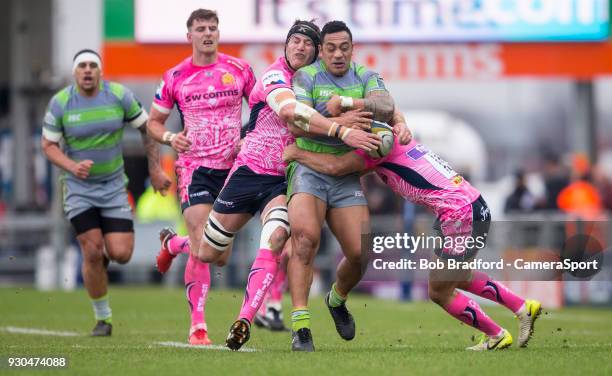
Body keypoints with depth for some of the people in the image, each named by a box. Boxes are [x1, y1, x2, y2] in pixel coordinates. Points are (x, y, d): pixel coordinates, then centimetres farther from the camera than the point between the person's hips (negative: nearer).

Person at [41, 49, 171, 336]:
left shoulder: (119, 96, -8)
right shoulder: (60, 102, -9)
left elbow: (147, 128, 4)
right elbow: (48, 144, -2)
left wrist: (155, 169, 2)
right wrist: (72, 166, -20)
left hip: (114, 186, 1)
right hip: (79, 188, -1)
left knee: (121, 254, -8)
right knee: (92, 254, -9)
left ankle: (104, 253, 31)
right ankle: (103, 318, 8)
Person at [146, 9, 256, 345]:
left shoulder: (239, 69, 2)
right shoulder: (175, 77, 0)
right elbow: (154, 122, 10)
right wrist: (169, 137, -11)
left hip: (233, 166, 2)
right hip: (194, 166, -2)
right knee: (202, 246, -16)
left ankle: (173, 243, 41)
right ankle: (197, 326, -10)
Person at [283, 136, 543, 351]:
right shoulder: (396, 137, 17)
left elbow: (336, 167, -20)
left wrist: (295, 153, -8)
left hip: (460, 214, -10)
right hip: (476, 207, 10)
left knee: (440, 293, 7)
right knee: (457, 277, 28)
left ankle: (497, 337, 20)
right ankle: (524, 308, 28)